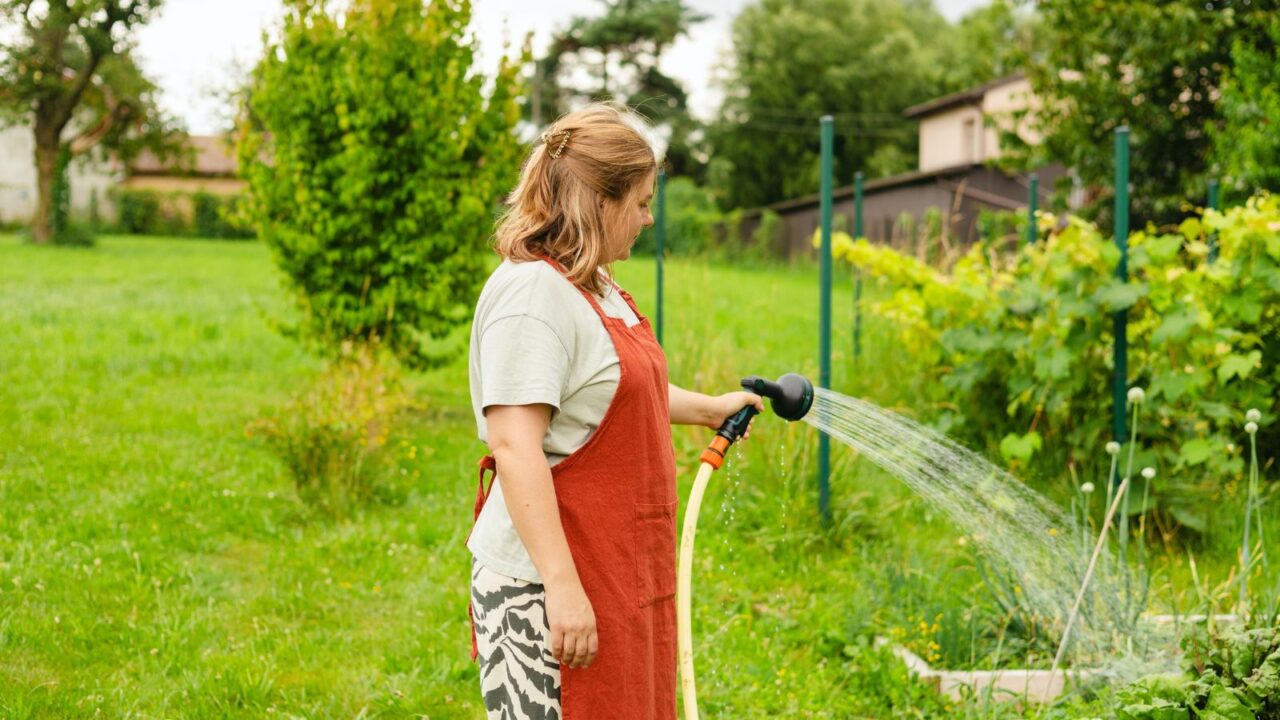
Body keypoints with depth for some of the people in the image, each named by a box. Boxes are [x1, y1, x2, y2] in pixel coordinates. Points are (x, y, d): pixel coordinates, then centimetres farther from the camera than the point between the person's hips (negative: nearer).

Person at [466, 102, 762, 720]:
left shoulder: (598, 289, 14)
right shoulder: (531, 292, -18)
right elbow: (514, 446, -25)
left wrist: (708, 408, 45)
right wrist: (562, 587, -29)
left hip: (622, 576, 10)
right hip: (549, 583, -10)